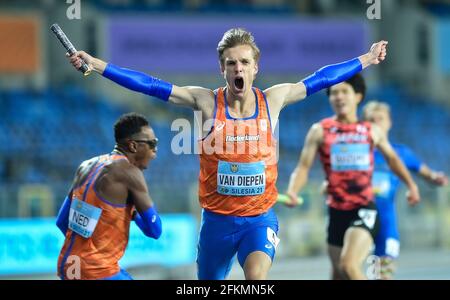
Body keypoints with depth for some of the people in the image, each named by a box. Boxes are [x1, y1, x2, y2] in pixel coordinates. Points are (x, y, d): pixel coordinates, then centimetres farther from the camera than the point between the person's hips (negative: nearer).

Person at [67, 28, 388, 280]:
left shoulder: (272, 100, -2)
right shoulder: (207, 101, -7)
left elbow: (321, 79, 9)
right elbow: (149, 85, -9)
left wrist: (366, 59, 17)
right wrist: (96, 64, -14)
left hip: (260, 218, -1)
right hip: (217, 219, 1)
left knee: (257, 276, -28)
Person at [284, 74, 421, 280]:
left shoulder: (372, 132, 6)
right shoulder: (320, 131, 2)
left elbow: (392, 158, 24)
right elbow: (303, 167, -4)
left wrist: (411, 185, 23)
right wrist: (292, 192, -21)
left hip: (364, 210, -2)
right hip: (337, 212, 2)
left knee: (349, 265, -23)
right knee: (338, 273, 10)